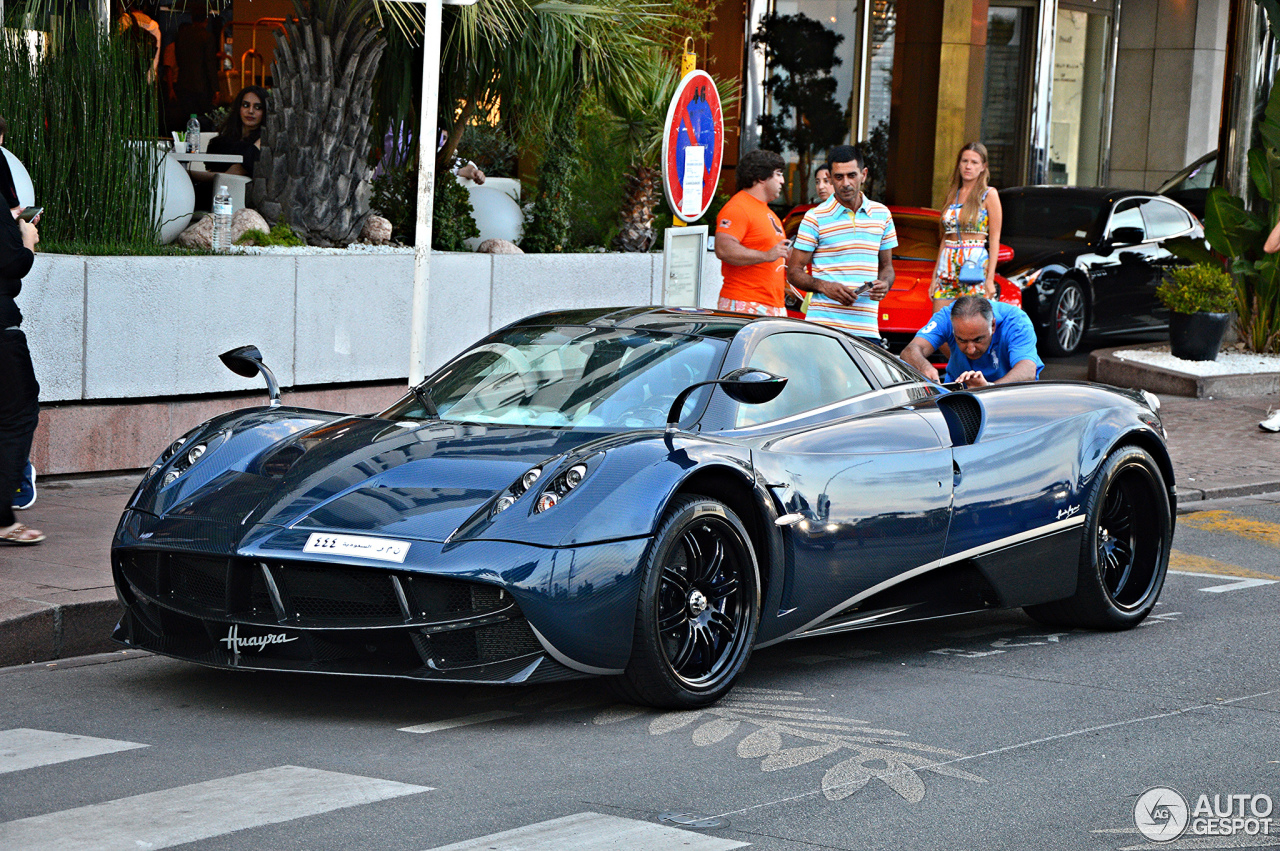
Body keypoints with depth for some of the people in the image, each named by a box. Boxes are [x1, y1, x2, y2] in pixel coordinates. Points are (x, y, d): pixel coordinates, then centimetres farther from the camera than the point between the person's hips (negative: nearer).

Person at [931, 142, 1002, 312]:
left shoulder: (989, 195, 1)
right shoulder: (952, 195, 16)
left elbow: (995, 239, -4)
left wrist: (990, 278, -12)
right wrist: (935, 276, 14)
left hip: (976, 265, -5)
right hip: (948, 265, 5)